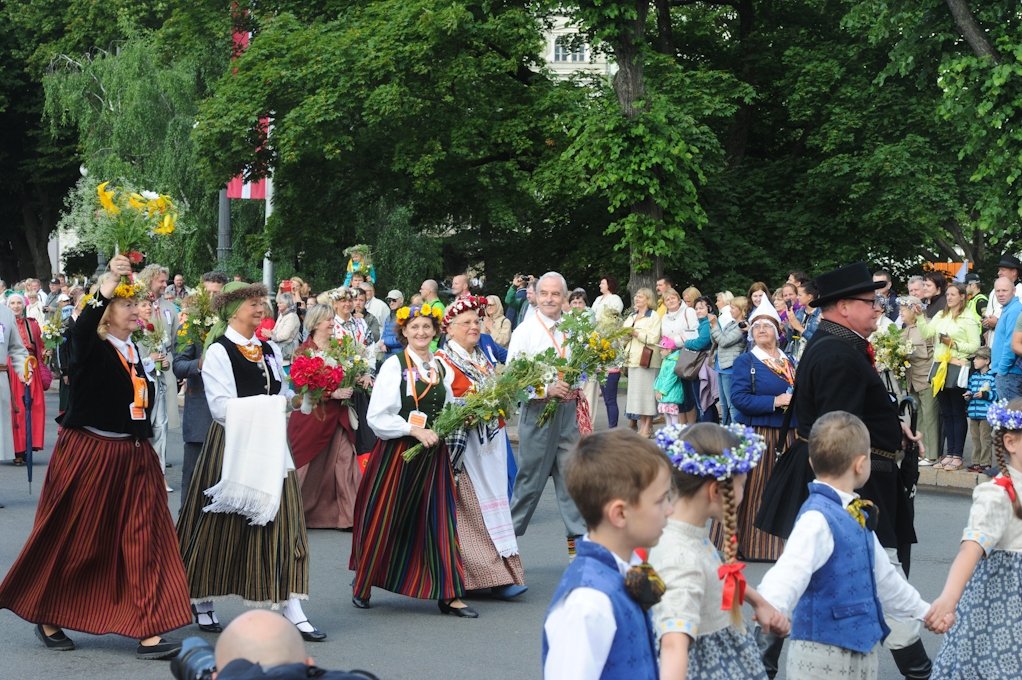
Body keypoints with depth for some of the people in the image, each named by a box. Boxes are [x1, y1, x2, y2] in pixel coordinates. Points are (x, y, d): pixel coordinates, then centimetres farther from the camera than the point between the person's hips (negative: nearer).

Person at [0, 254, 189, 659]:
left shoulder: (133, 351, 12)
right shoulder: (91, 347, -8)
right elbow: (83, 327, -34)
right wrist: (106, 288, -45)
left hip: (133, 456, 6)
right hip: (88, 454, -6)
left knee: (143, 541, -2)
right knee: (71, 542, 5)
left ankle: (148, 632, -1)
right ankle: (47, 619, 25)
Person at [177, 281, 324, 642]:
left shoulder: (269, 350, 13)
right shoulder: (218, 352, -8)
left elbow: (285, 395, 17)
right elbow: (221, 407, -18)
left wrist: (294, 399, -5)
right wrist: (272, 404, -19)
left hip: (270, 448, 6)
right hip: (231, 449, -6)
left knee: (282, 526, 0)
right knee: (222, 528, 3)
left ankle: (292, 611, 0)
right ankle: (202, 603, 22)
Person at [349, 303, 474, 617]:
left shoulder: (442, 368, 10)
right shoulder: (394, 365, -6)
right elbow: (377, 417, -12)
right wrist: (414, 430, -18)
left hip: (433, 454, 4)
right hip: (397, 452, -4)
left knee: (439, 521, 1)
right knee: (384, 520, 4)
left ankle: (448, 594, 3)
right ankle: (363, 584, 24)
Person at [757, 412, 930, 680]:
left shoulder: (856, 515, 11)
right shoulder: (817, 519, -19)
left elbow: (882, 575, 24)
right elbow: (790, 572, -34)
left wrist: (923, 611, 35)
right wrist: (770, 612, -53)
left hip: (862, 649, 9)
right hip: (824, 655, -9)